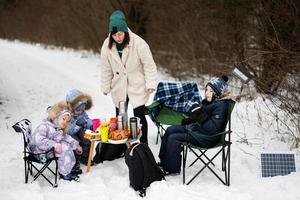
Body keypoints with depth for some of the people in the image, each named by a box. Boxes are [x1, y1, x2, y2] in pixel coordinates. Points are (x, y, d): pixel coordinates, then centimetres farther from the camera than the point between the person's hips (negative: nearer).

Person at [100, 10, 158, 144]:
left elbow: (149, 64, -14)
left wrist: (150, 84, -16)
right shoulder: (107, 45, -10)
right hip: (119, 87, 4)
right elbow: (106, 69, 1)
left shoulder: (138, 43, -20)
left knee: (139, 116, -4)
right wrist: (105, 87, 6)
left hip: (137, 86, -4)